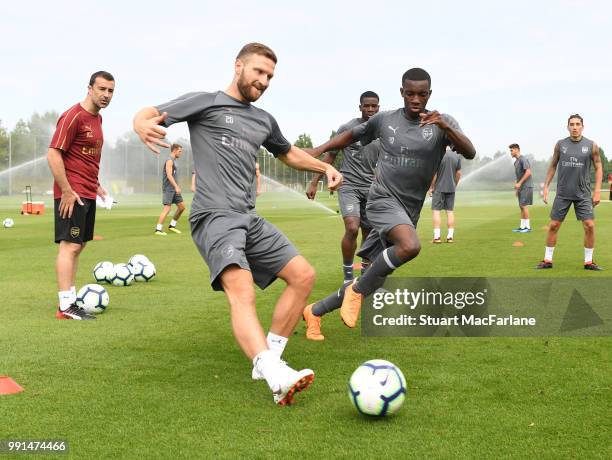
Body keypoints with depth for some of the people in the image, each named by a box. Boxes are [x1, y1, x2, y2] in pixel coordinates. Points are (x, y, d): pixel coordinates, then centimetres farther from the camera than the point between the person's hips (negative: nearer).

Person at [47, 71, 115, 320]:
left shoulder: (97, 118, 14)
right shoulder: (73, 116, -13)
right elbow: (53, 154, -17)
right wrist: (67, 191, -19)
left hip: (88, 194, 9)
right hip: (73, 194, -9)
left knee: (78, 245, 12)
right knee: (70, 245, -9)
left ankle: (70, 299, 18)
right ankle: (65, 306, -8)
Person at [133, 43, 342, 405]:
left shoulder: (264, 121, 21)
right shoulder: (204, 103, 3)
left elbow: (288, 153, 40)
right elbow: (146, 115, -4)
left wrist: (325, 166, 23)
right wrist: (144, 126, -30)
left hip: (249, 219, 8)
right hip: (215, 216, -8)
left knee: (304, 276, 1)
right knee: (242, 290, -28)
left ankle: (269, 357, 8)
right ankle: (276, 376, -45)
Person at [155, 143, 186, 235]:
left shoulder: (173, 160, 19)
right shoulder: (169, 160, -12)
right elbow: (169, 175, -21)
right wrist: (176, 187, -26)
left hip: (174, 189, 10)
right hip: (168, 189, -10)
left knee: (182, 206, 7)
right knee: (167, 208, -12)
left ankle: (172, 226, 16)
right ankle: (158, 229, -10)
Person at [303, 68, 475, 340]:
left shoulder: (442, 124, -1)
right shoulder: (385, 120, 1)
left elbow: (470, 153, -16)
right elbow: (352, 135, 19)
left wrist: (446, 128, -33)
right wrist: (319, 150, 8)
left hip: (409, 212, 3)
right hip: (383, 200, -3)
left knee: (370, 286, 5)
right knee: (410, 246, -35)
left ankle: (315, 311, 26)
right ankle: (357, 291, -15)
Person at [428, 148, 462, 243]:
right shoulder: (456, 156, 3)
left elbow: (434, 173, -11)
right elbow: (458, 173, 7)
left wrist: (431, 187, -2)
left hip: (439, 188, -4)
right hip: (451, 188, 4)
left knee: (436, 210, 0)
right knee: (450, 211, 8)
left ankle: (437, 236, -6)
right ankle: (450, 236, 7)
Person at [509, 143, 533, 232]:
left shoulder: (523, 160, -11)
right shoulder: (516, 162, 17)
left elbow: (528, 172, -19)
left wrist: (519, 183, -19)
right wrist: (517, 188, 18)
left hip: (526, 186, -9)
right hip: (521, 187, 9)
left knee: (523, 205, -11)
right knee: (521, 206, 8)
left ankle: (528, 226, -7)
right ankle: (522, 227, 10)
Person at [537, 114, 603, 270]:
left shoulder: (591, 146, -2)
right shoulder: (560, 144, 1)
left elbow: (598, 168, 2)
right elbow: (553, 166, 10)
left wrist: (597, 191, -5)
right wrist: (546, 186, 4)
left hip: (583, 194, -1)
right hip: (563, 193, 1)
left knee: (589, 226, -8)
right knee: (553, 226, 1)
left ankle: (588, 262, 7)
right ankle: (547, 260, 13)